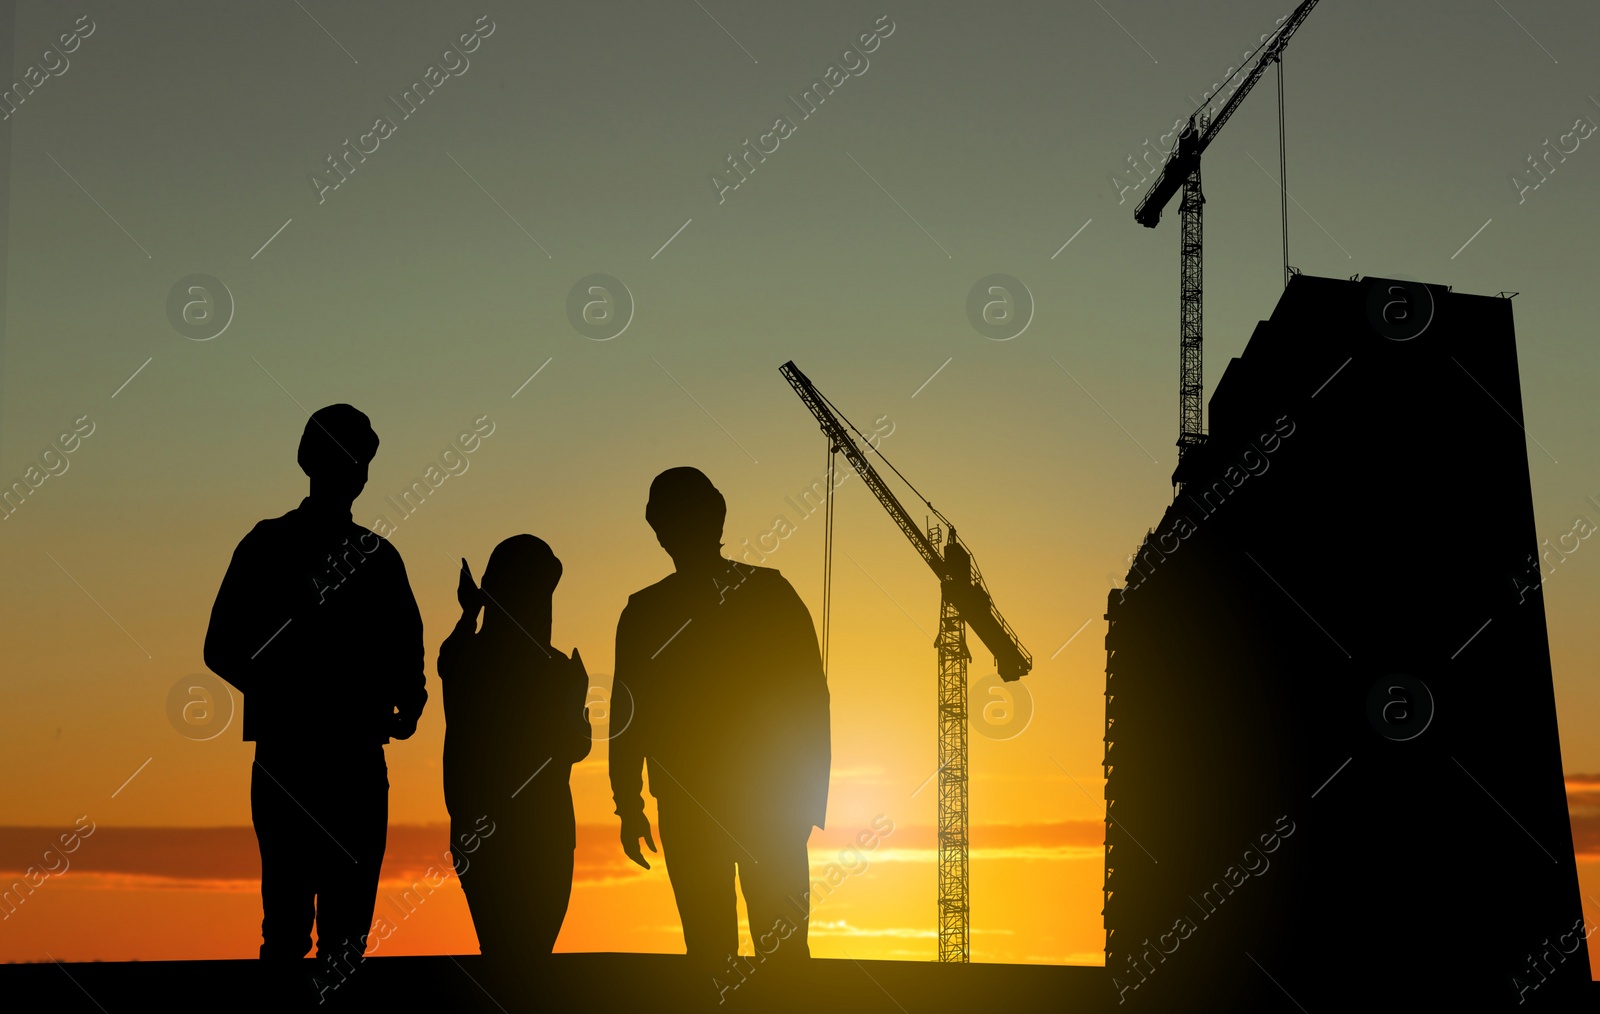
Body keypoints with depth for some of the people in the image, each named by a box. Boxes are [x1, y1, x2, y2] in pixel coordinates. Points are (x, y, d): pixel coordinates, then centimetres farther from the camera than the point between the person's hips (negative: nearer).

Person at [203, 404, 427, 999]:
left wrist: (408, 704, -5)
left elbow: (407, 655, 12)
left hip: (359, 764, 3)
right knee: (288, 920, -3)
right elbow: (222, 651, 1)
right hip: (286, 760, -3)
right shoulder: (268, 546, 3)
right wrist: (286, 697, -8)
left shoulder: (379, 557, 12)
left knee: (349, 925, 5)